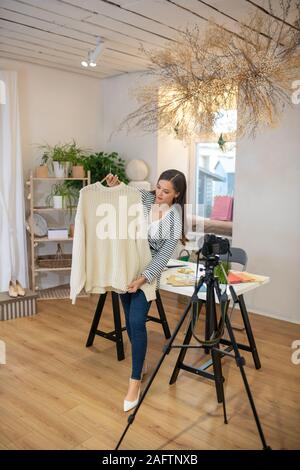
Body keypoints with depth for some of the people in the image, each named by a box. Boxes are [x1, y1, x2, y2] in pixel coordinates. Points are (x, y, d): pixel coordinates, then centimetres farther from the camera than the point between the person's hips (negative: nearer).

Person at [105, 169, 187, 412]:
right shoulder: (142, 196, -3)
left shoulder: (175, 218, -13)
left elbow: (164, 255, -16)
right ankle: (139, 367, 31)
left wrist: (143, 278, -24)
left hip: (148, 272, -4)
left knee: (137, 322, -13)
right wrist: (114, 187, -10)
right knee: (130, 321, 10)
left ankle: (135, 381, 0)